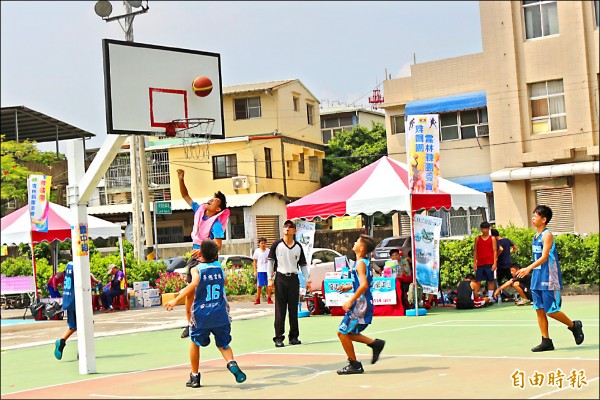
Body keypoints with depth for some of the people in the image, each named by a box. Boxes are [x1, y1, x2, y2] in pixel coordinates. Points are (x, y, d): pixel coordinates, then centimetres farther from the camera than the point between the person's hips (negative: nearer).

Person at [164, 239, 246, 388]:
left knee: (195, 342, 21)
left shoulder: (196, 269, -5)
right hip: (221, 314, 2)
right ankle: (232, 363, -14)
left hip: (201, 315, -2)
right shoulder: (220, 267, 7)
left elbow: (194, 283, -25)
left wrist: (176, 300, -28)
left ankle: (195, 376, 24)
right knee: (223, 344, 16)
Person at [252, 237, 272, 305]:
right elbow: (255, 262, 8)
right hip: (260, 271, 0)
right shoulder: (257, 251, 3)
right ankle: (258, 299, 10)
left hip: (268, 270, 0)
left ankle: (269, 299, 10)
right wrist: (255, 271, 2)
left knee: (269, 285, 2)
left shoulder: (268, 251, 3)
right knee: (259, 285, 2)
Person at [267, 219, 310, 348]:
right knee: (280, 310, -3)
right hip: (280, 278, -2)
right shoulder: (277, 245, 2)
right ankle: (279, 337, 0)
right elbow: (270, 262, 3)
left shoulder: (298, 247, 9)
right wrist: (270, 279, -4)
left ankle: (294, 336, 14)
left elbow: (303, 265, 13)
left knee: (294, 309, 6)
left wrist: (307, 280, 6)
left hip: (294, 278, 2)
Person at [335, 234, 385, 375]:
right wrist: (349, 287, 18)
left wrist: (350, 301, -24)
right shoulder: (364, 262, 13)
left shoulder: (360, 263, -16)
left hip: (360, 304, -10)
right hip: (361, 304, 10)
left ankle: (354, 365, 5)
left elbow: (364, 285, -27)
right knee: (346, 333, 17)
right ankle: (375, 343, 16)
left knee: (343, 333, -2)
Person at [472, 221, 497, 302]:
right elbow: (475, 251, 11)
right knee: (477, 281, 0)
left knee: (490, 281, 1)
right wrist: (474, 262, 3)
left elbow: (495, 251, 1)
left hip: (489, 263, -2)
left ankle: (490, 297, 5)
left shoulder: (492, 239, 5)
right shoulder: (477, 238, 10)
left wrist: (495, 263, -7)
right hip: (480, 264, 2)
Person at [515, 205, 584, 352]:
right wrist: (529, 270, 16)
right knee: (539, 310, 4)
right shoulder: (536, 236, 13)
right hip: (537, 280, 8)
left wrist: (528, 268, -31)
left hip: (548, 279, -8)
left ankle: (574, 326, 17)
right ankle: (546, 341, 7)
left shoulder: (547, 235, -12)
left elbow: (544, 257, -21)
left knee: (551, 311, -5)